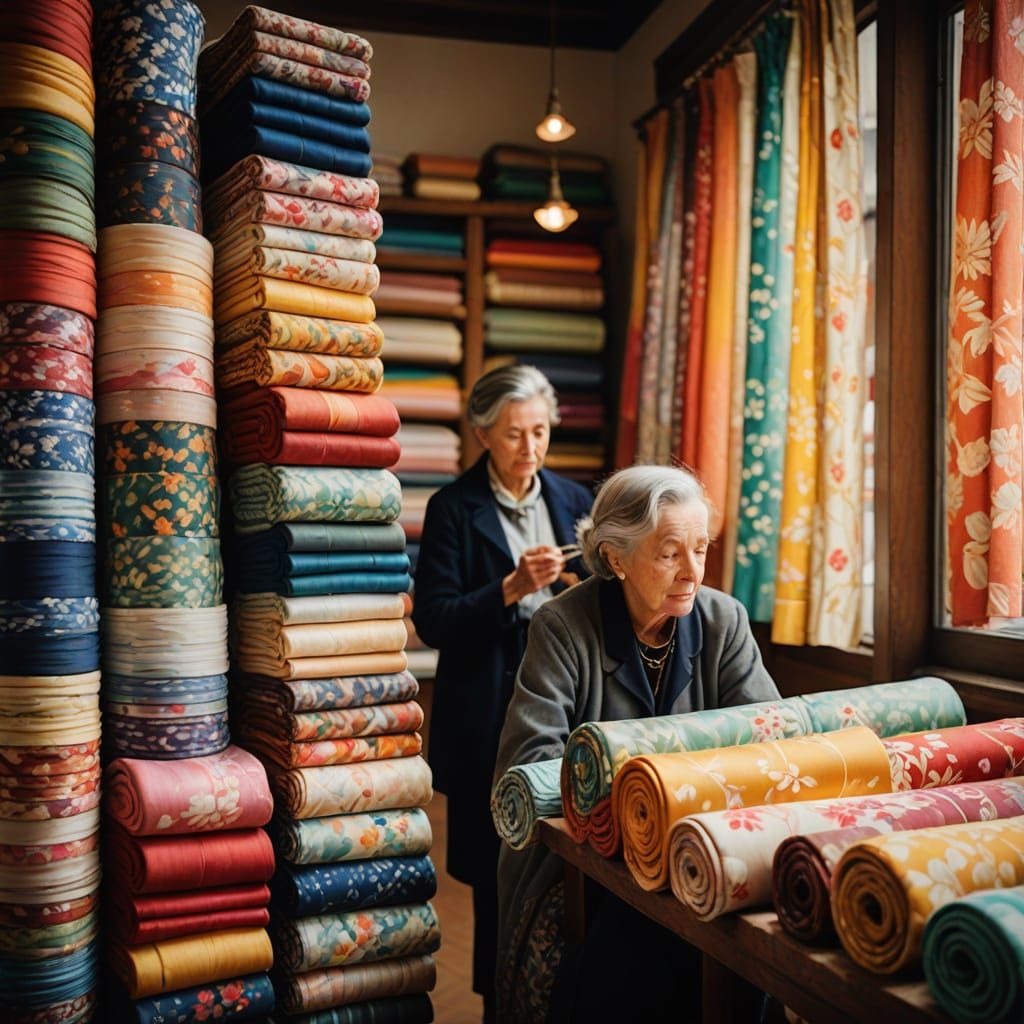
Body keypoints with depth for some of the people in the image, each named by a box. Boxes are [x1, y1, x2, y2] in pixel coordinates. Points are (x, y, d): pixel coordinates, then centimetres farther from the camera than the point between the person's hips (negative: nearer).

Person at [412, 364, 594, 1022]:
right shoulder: (455, 509, -3)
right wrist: (512, 588, -21)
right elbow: (432, 621, -9)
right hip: (491, 715, -3)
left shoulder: (574, 501, 9)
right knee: (501, 870, 4)